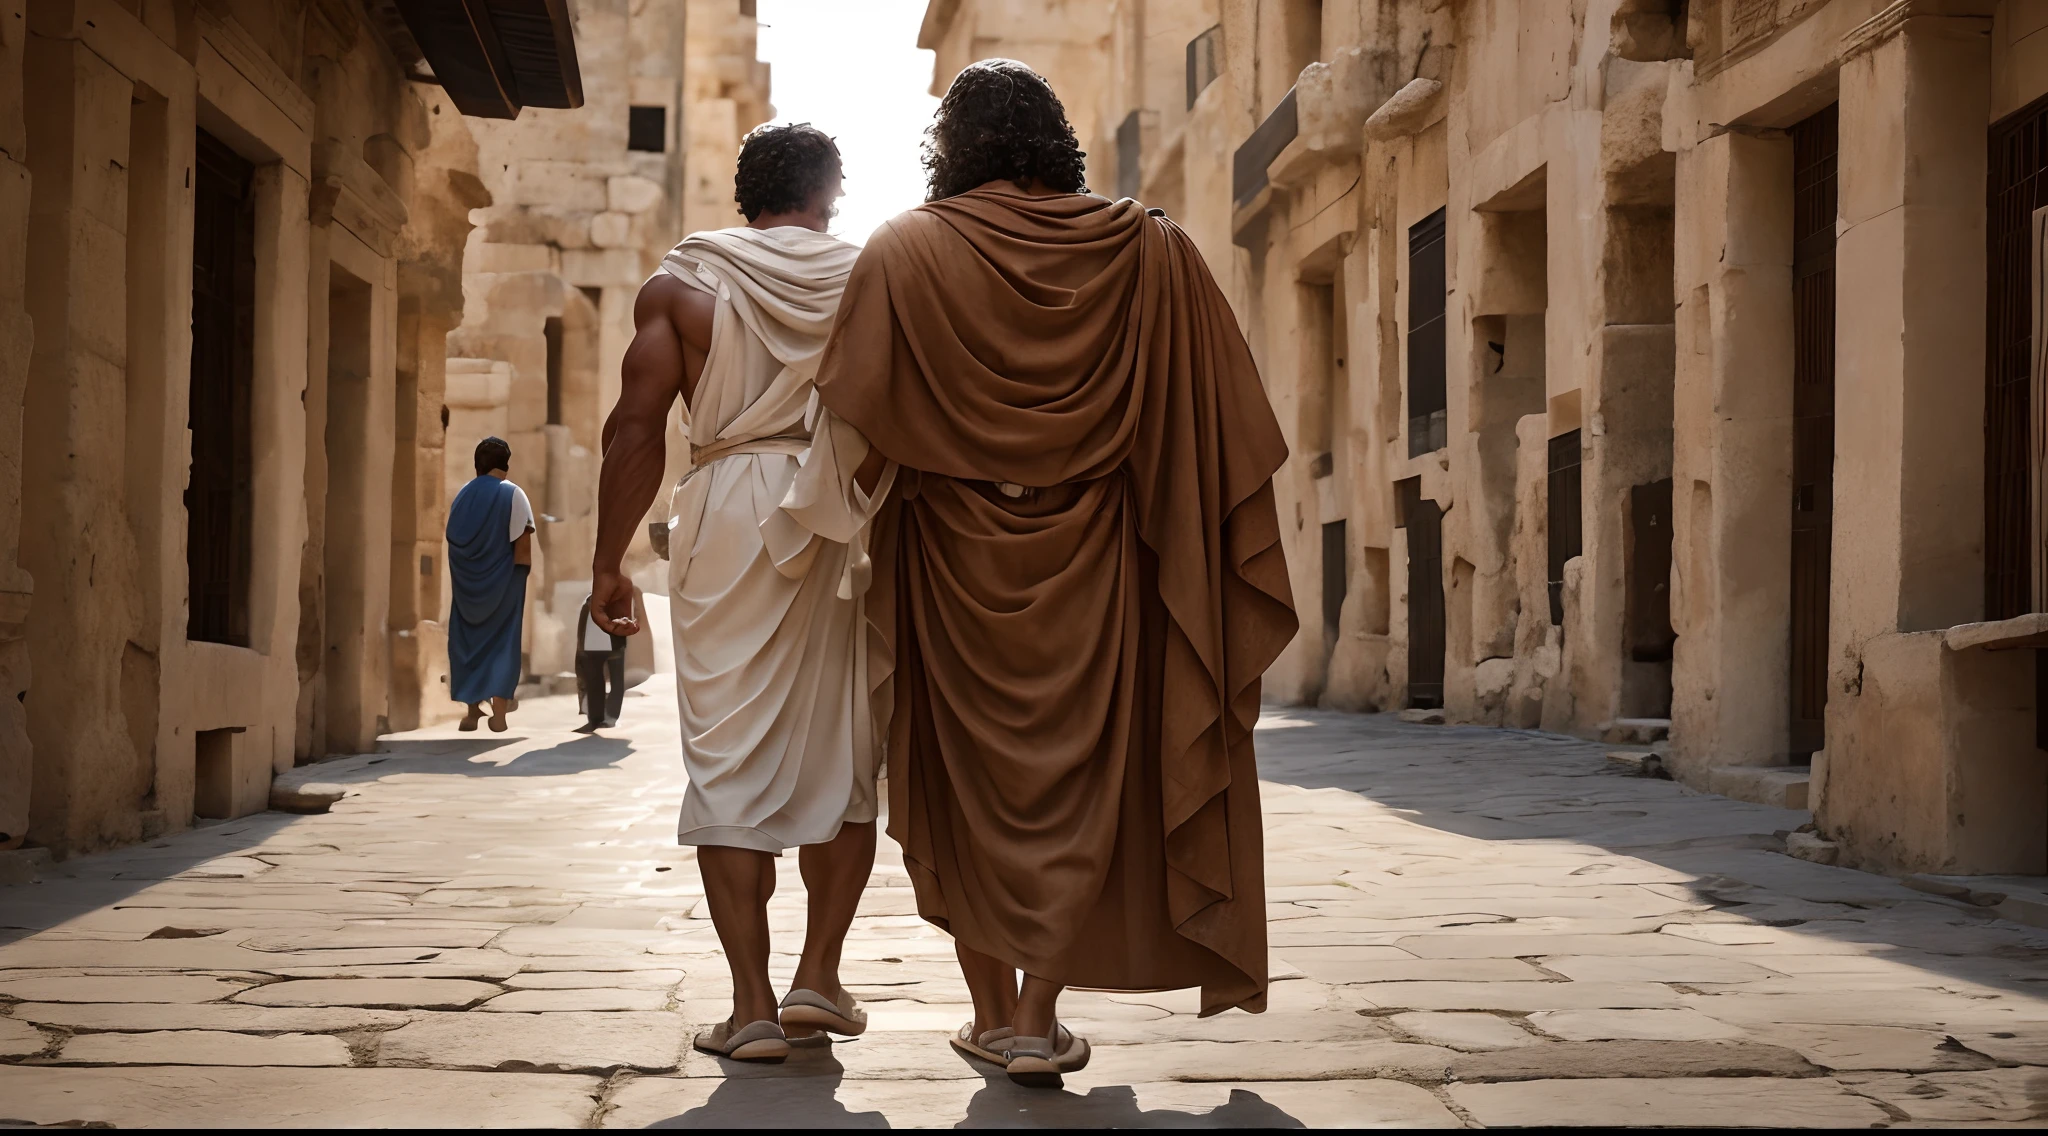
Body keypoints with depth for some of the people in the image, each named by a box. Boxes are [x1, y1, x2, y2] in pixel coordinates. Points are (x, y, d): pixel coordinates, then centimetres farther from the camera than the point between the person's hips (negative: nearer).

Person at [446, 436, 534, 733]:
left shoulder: (461, 496, 7)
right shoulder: (513, 495, -6)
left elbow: (453, 542, 6)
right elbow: (522, 544, -13)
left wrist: (461, 579, 10)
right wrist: (521, 573, -6)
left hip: (467, 583, 3)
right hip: (503, 580, -3)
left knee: (470, 640, 11)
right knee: (501, 641, 1)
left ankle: (472, 711, 9)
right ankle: (499, 712, -5)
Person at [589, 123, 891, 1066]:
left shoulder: (682, 284, 6)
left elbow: (636, 428, -2)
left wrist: (607, 562, 1)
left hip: (727, 512, -1)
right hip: (850, 528, 1)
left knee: (729, 761, 1)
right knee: (843, 754, 13)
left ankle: (753, 1007, -2)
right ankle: (818, 978, 11)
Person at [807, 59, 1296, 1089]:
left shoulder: (904, 251, -4)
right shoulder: (1148, 251, 0)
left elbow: (853, 413, -12)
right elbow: (1224, 425, 1)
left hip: (953, 555, 0)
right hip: (1090, 556, 1)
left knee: (971, 775, 11)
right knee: (1080, 776, 7)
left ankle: (993, 1010, 16)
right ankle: (1039, 1018, 1)